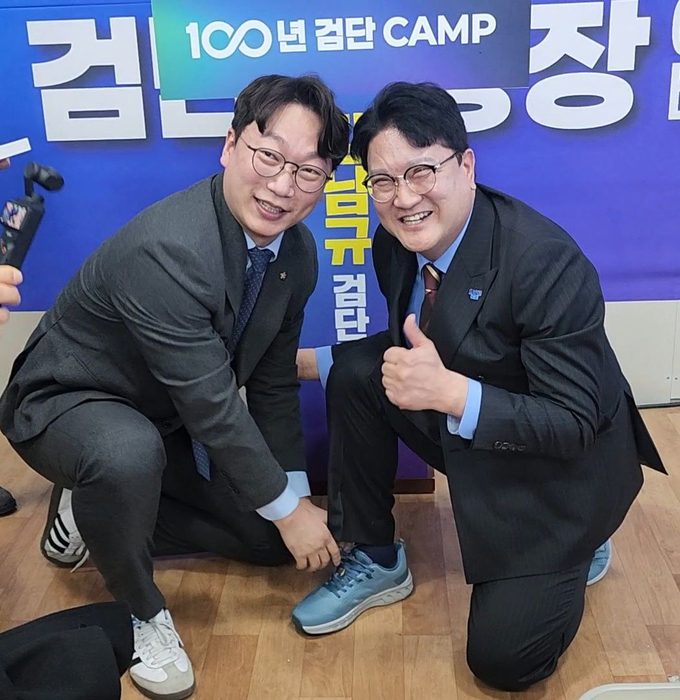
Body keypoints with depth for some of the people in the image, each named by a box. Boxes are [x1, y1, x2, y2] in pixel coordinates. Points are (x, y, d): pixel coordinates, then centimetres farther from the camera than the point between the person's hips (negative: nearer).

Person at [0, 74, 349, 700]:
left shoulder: (298, 252, -9)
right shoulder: (166, 249, -35)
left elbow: (273, 382, 0)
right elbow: (211, 403, -31)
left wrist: (296, 494, 0)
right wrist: (286, 508, -20)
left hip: (174, 424, 8)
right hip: (66, 404, -7)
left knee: (275, 538, 7)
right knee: (129, 455, -41)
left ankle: (98, 515, 17)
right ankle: (140, 612, -9)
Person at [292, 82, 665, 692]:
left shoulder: (547, 262, -30)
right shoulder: (396, 243, -9)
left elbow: (573, 425, -28)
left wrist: (450, 392, -41)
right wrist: (305, 361, -2)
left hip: (562, 465, -6)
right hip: (463, 431, 6)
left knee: (502, 657, -13)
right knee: (355, 374, -13)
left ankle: (572, 546, 19)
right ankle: (375, 561, 5)